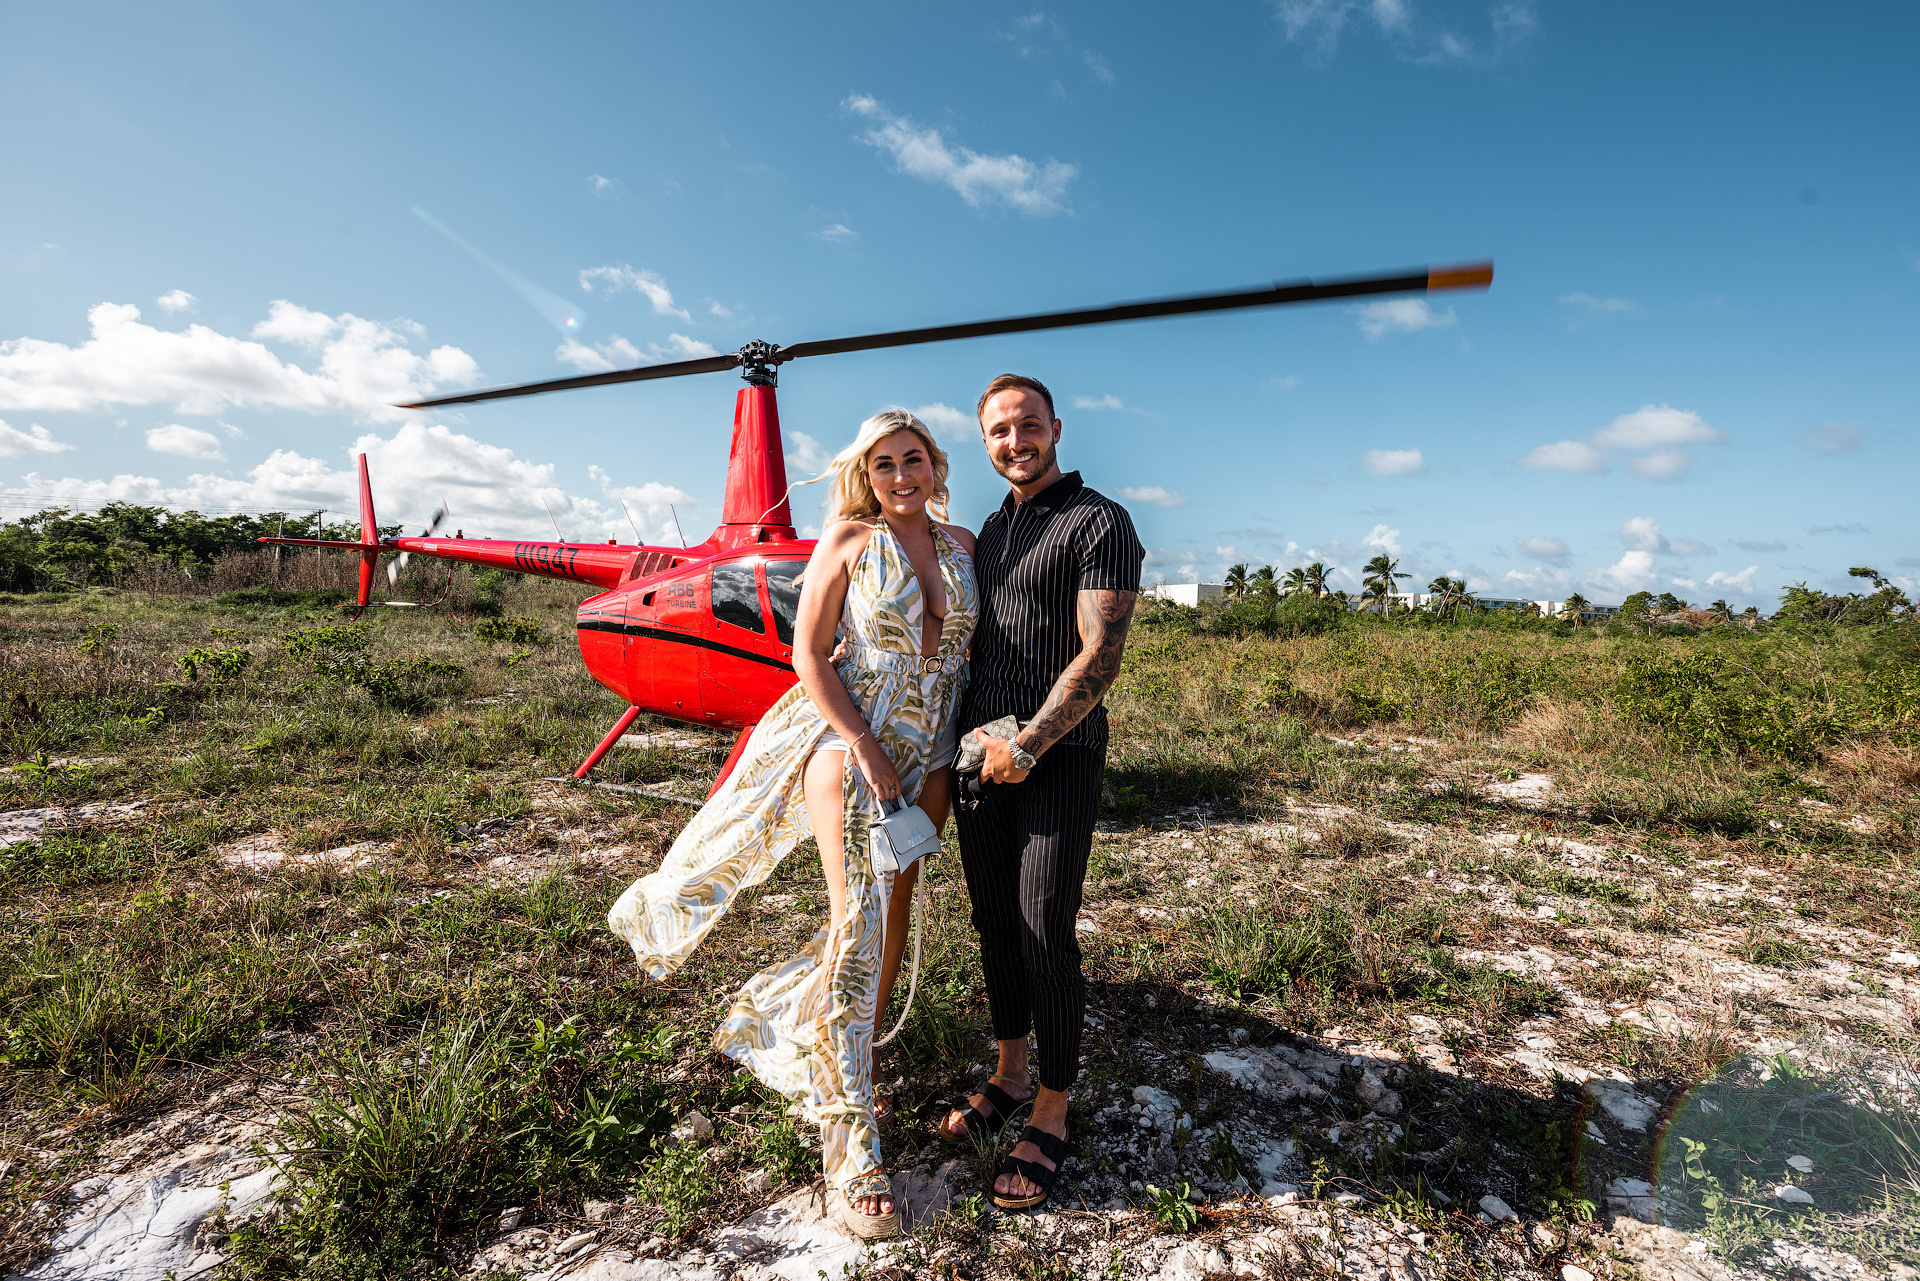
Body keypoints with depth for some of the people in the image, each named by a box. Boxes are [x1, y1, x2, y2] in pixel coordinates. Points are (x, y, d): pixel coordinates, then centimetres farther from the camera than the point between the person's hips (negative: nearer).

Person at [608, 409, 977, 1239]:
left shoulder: (963, 544, 9)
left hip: (928, 755, 5)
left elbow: (977, 644, 13)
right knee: (857, 920, -11)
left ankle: (841, 1065, 32)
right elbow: (808, 653, -7)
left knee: (893, 912, 9)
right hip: (850, 739, -5)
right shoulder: (848, 539, -3)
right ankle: (850, 1148, -1)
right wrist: (865, 747, -15)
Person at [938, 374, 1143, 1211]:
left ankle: (1051, 1118, 15)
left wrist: (1027, 748, -15)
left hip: (1058, 755, -6)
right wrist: (969, 738, 11)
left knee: (1044, 932, -4)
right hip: (982, 751, 7)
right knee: (994, 920, 13)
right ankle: (1009, 1076, 32)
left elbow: (1100, 656, -14)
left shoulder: (1099, 523, -7)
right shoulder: (991, 529, 16)